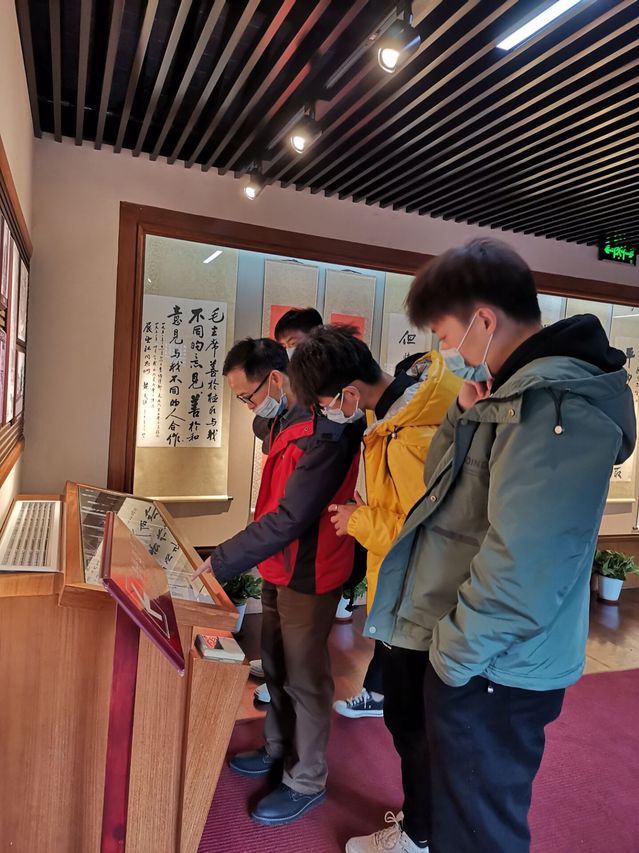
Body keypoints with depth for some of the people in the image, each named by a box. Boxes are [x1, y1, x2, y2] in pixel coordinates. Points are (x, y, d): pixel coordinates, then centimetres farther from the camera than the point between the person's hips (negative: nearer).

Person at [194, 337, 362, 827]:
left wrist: (218, 564, -27)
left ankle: (307, 782, 28)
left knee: (304, 679, 8)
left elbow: (290, 518, -29)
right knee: (276, 667, 22)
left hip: (307, 576, -9)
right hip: (279, 567, 9)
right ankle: (278, 750, 43)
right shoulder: (286, 421, 5)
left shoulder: (322, 434, -27)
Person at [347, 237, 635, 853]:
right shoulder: (514, 388, 6)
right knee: (438, 760, 32)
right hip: (459, 646, 9)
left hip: (491, 668, -9)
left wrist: (454, 653, -17)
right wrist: (465, 415, -3)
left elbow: (520, 569, -30)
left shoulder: (559, 405, -26)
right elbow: (446, 493, 11)